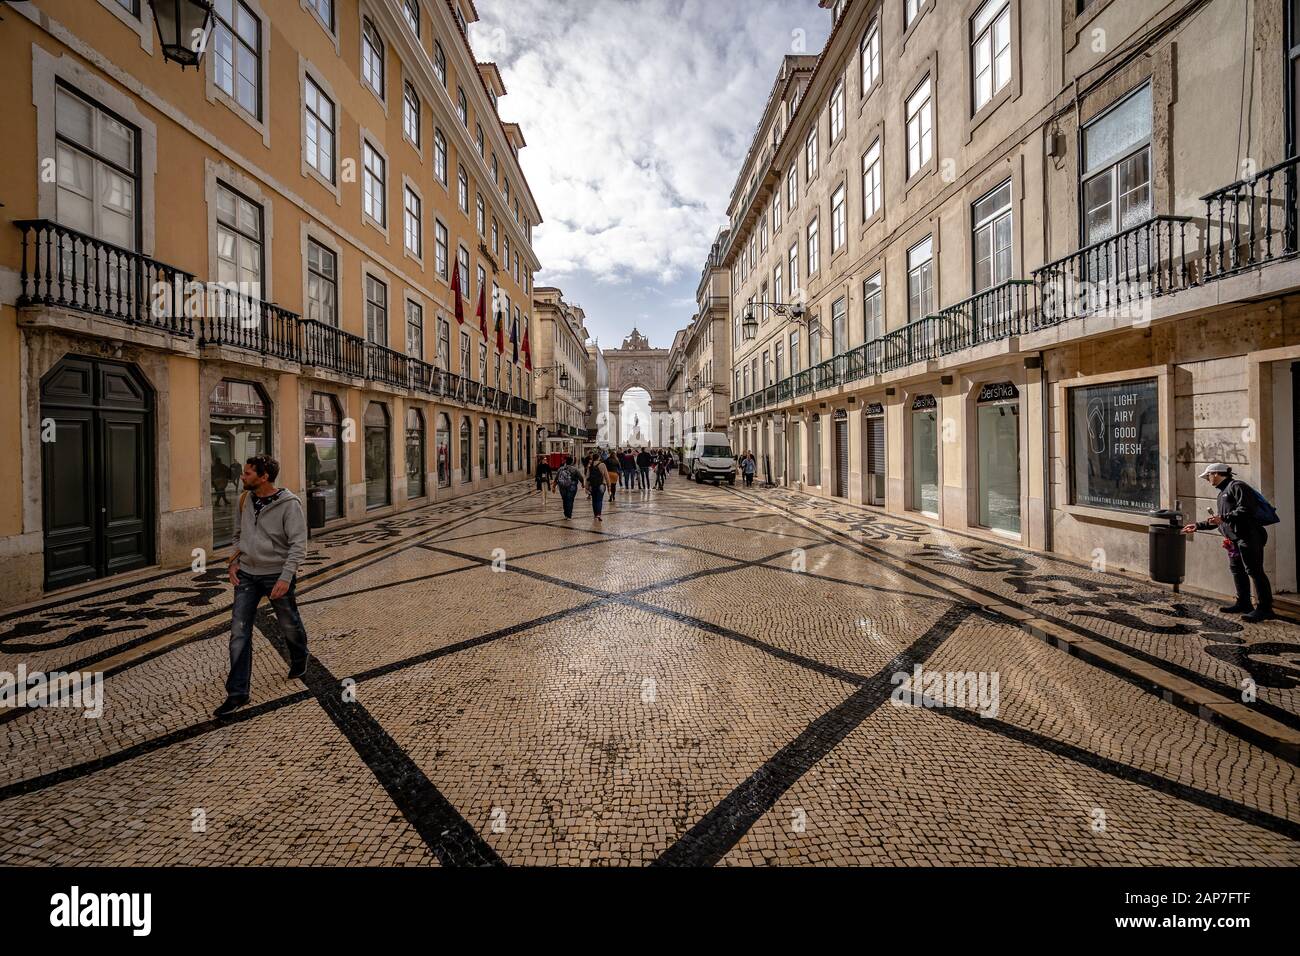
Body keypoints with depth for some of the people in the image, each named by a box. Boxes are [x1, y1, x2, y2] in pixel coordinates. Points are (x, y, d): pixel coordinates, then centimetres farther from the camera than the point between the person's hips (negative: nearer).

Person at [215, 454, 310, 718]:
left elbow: (298, 545, -19)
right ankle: (237, 693, 9)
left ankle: (299, 660, 44)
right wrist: (234, 561, 4)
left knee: (289, 626, 14)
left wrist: (286, 577, -26)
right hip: (247, 575, 5)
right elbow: (238, 533, 17)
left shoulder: (289, 504, -18)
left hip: (276, 575, -5)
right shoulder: (245, 500, 2)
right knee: (239, 633, 1)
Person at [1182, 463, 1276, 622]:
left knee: (1254, 571, -8)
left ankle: (1264, 608, -4)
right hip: (1235, 539, 10)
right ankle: (1243, 604, 22)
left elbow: (1245, 509, -21)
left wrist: (1223, 518, -22)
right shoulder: (1223, 493, 23)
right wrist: (1197, 526, 26)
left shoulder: (1237, 486, -8)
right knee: (1236, 569, 14)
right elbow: (1217, 520, 29)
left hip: (1248, 536, -10)